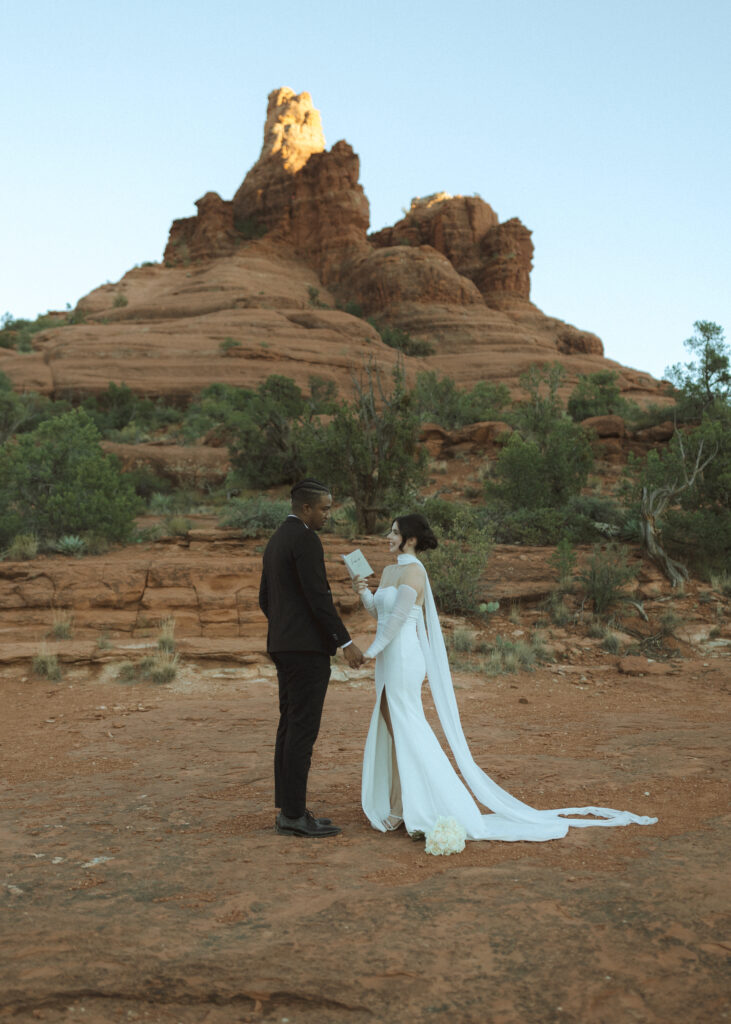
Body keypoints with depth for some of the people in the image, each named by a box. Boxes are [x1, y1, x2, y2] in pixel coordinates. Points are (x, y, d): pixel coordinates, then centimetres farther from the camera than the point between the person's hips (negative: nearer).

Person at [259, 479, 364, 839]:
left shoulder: (275, 542, 17)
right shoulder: (305, 540, -13)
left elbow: (265, 600, 21)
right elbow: (318, 597, -19)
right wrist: (346, 642, -16)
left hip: (283, 647, 10)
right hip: (308, 648, -10)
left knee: (290, 728, 11)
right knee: (303, 730, -6)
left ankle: (287, 811, 14)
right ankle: (294, 815, -2)